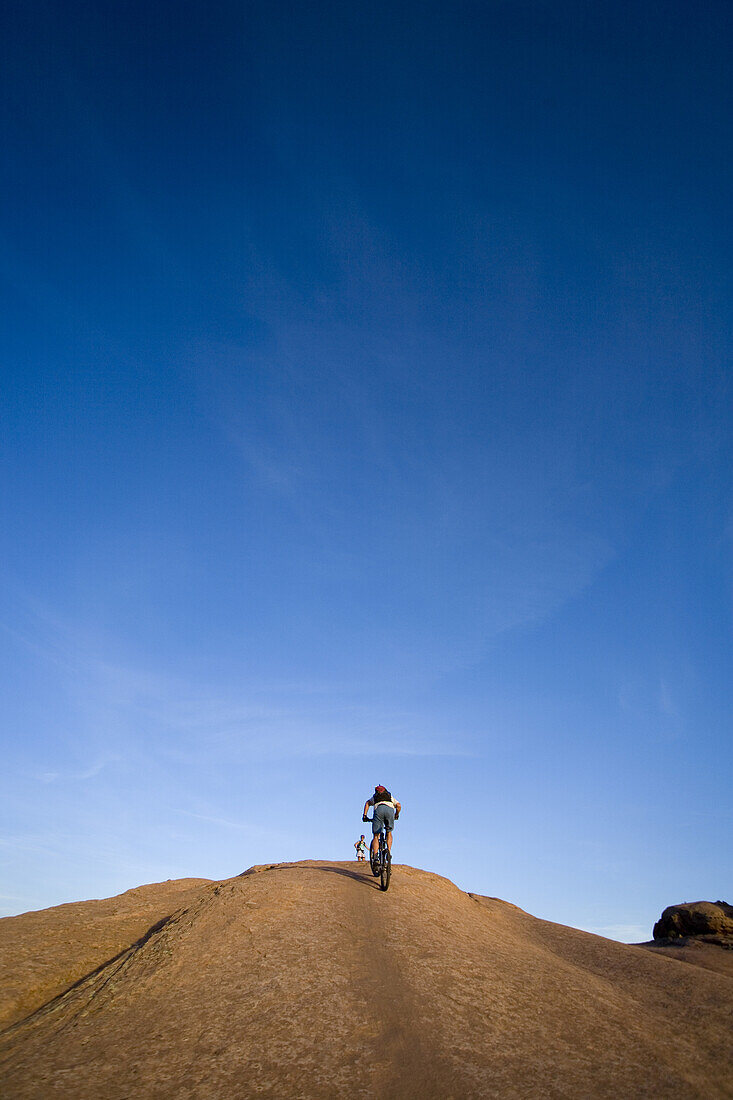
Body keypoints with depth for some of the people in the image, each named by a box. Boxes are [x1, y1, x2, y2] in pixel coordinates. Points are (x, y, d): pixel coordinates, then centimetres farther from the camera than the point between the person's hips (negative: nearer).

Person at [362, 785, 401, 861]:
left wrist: (364, 815, 17)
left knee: (376, 836, 4)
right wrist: (396, 815, 37)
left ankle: (375, 856, -13)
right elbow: (398, 805, 23)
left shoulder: (374, 797, 39)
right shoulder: (390, 797, 40)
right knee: (389, 833, 23)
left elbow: (367, 803, 19)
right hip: (390, 809, 1)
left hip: (378, 809, -1)